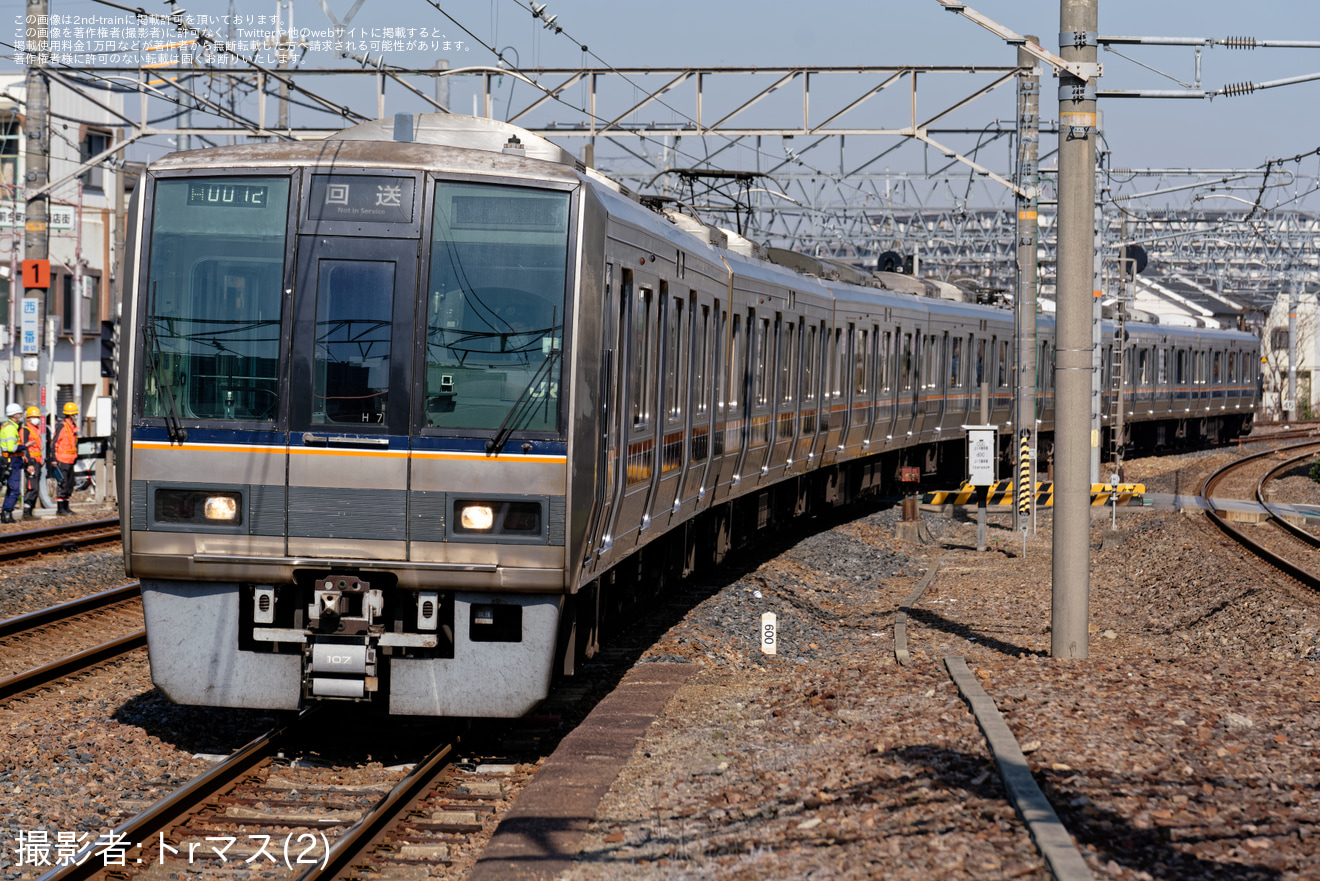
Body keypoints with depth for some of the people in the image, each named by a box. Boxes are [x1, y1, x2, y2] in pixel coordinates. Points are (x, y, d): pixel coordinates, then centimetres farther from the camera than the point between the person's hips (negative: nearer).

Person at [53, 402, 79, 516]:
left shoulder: (73, 427, 15)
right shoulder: (62, 426, -12)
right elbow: (54, 442, -14)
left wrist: (75, 459, 23)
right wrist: (54, 459, -18)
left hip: (70, 461, 9)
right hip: (62, 460, -9)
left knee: (70, 484, 12)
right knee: (63, 484, -9)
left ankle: (66, 507, 19)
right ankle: (60, 509, -6)